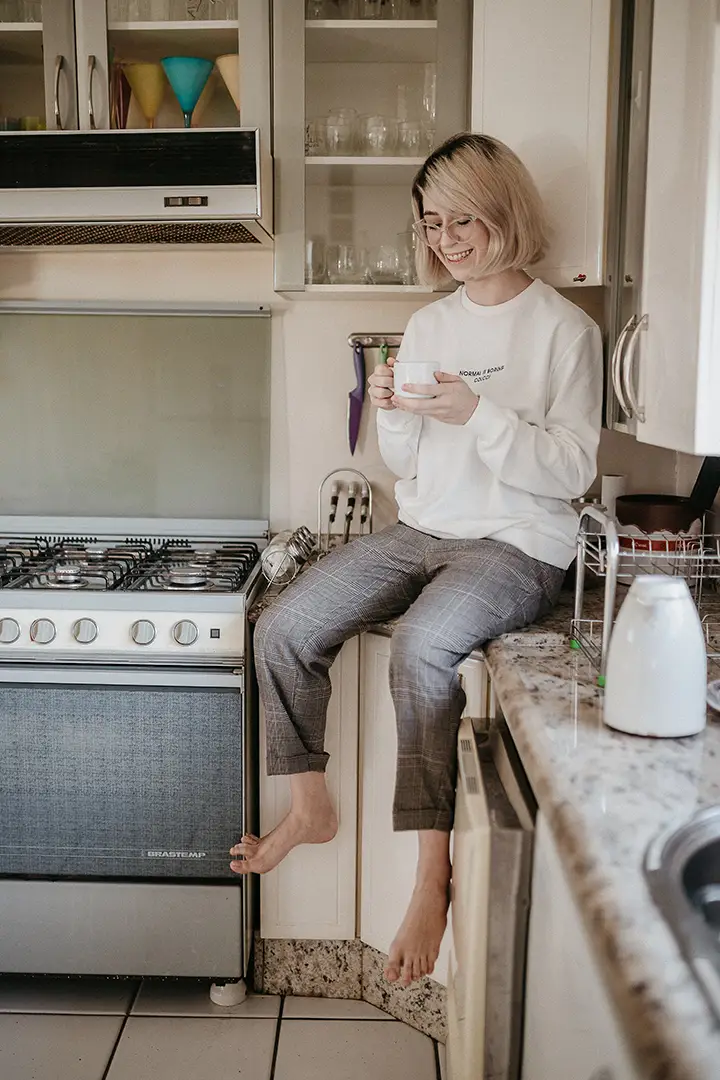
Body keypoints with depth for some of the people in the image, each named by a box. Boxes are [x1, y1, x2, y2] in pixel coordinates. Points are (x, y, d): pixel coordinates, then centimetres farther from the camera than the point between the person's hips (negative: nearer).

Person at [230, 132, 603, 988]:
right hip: (421, 530, 6)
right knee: (283, 628, -11)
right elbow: (406, 467, 15)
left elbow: (572, 471, -11)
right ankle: (310, 806, 9)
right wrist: (392, 413, -7)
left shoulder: (564, 329, -4)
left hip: (516, 545, -6)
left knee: (420, 645, -35)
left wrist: (476, 412, -22)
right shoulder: (428, 323, 13)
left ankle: (432, 870, -20)